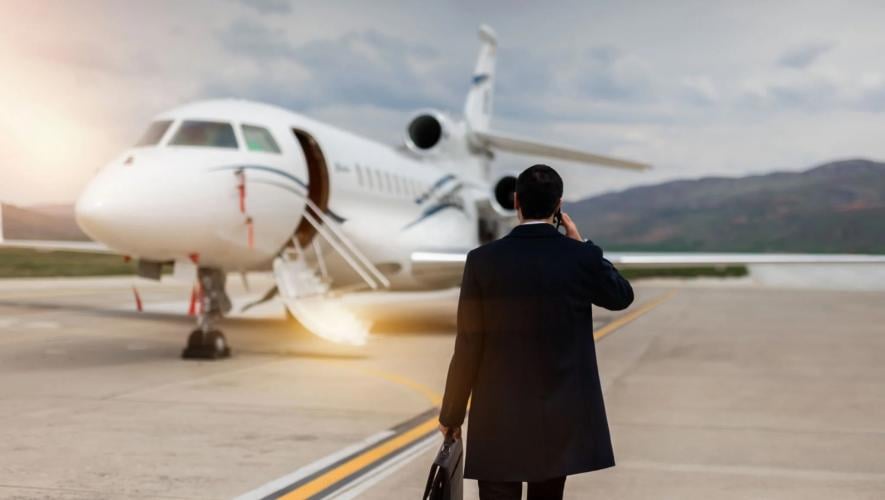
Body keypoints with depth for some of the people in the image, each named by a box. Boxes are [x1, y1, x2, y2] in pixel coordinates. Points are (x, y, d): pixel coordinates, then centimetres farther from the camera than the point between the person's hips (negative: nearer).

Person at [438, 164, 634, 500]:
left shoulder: (483, 260, -10)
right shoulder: (583, 258, -7)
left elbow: (468, 346, -8)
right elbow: (623, 296, 14)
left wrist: (451, 414, 3)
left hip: (499, 416, -2)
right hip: (562, 414, 2)